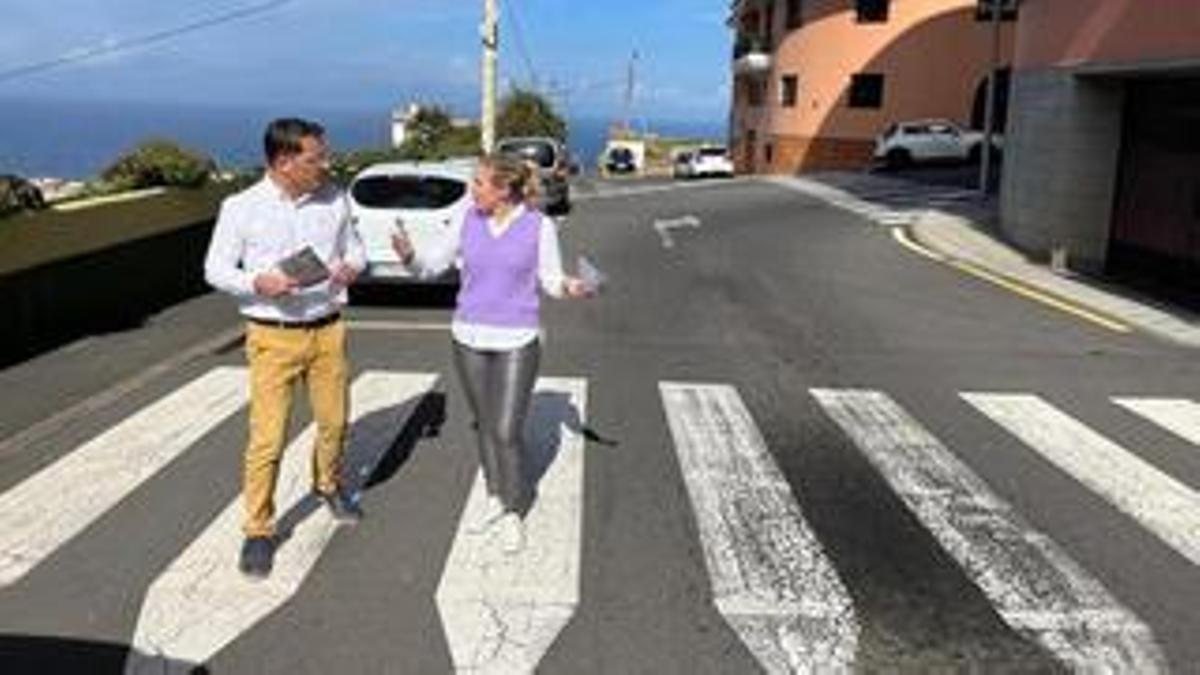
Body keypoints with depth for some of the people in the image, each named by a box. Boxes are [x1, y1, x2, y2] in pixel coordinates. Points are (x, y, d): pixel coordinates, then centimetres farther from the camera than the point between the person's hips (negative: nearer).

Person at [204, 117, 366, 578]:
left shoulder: (334, 199, 1)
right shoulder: (241, 208, -8)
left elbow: (354, 248, 13)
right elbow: (215, 269, -2)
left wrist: (350, 267, -11)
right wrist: (258, 284, -21)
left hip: (328, 330, 4)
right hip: (273, 337, -3)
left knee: (334, 422, 16)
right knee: (267, 439, -3)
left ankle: (328, 485, 45)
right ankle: (258, 531, 13)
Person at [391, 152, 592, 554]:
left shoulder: (539, 226, -8)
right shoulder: (468, 222, 0)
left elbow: (550, 279, -2)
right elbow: (431, 265, 3)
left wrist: (569, 288, -24)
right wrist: (407, 255, -18)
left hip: (517, 342, -4)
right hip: (470, 338, 4)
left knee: (507, 433, -5)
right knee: (485, 426, 14)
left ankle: (513, 515, 15)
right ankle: (495, 500, 33)